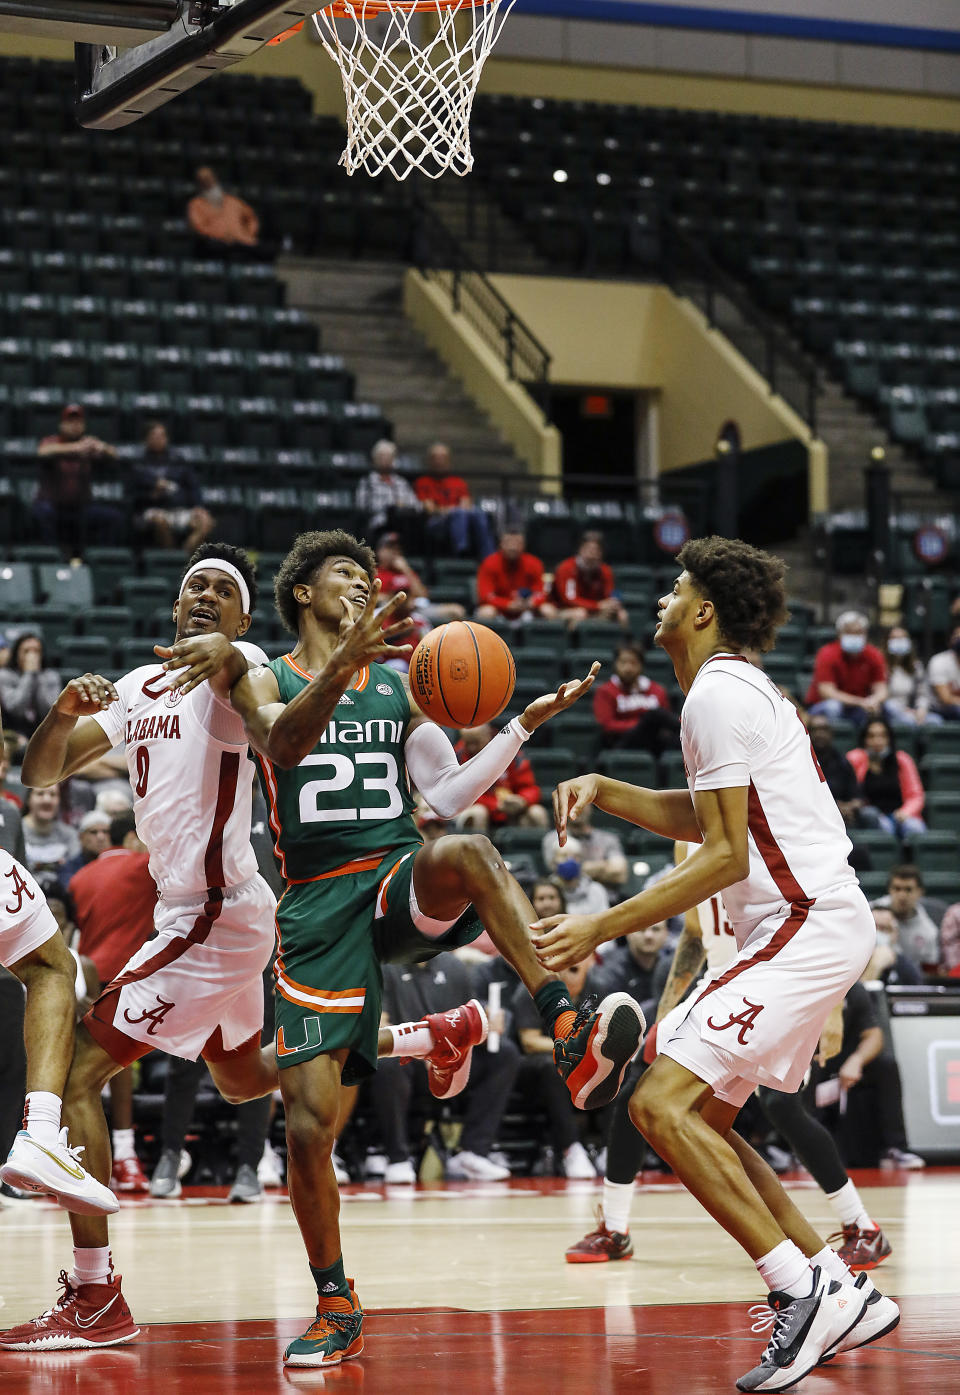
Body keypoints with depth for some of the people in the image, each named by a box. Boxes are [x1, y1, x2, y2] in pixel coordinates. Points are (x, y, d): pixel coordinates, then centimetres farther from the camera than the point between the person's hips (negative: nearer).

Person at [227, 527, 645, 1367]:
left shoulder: (400, 682, 16)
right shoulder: (265, 681, 7)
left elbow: (449, 794, 11)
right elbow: (282, 742, -17)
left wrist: (524, 725, -2)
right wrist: (341, 666, -34)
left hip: (404, 883, 1)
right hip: (319, 906, -1)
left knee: (468, 854, -37)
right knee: (308, 1121, -7)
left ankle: (575, 1043, -42)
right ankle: (336, 1310, 11)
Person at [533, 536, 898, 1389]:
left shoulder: (718, 693, -12)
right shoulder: (742, 688, 20)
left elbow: (726, 855, -18)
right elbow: (704, 818, 35)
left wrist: (603, 928, -17)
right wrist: (604, 790, 20)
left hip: (807, 927, -11)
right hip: (807, 928, 11)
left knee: (662, 1103, -17)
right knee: (699, 1116, 13)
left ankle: (805, 1288, -19)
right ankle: (842, 1299, 12)